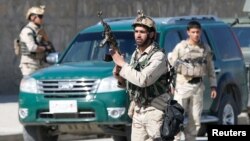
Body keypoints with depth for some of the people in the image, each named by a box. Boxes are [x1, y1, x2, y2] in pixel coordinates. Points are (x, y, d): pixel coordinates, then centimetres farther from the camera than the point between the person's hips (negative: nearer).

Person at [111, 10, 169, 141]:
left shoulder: (158, 56, -16)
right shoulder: (135, 54, 10)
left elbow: (142, 80, -28)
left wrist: (122, 63, -19)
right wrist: (119, 75, -4)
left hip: (155, 112, -8)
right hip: (138, 111, 8)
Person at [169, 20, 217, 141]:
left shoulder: (206, 48, 8)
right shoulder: (180, 47, -2)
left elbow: (210, 69, 13)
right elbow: (171, 66, -3)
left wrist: (213, 86, 7)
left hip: (198, 87, 4)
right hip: (182, 86, -4)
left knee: (195, 120, 7)